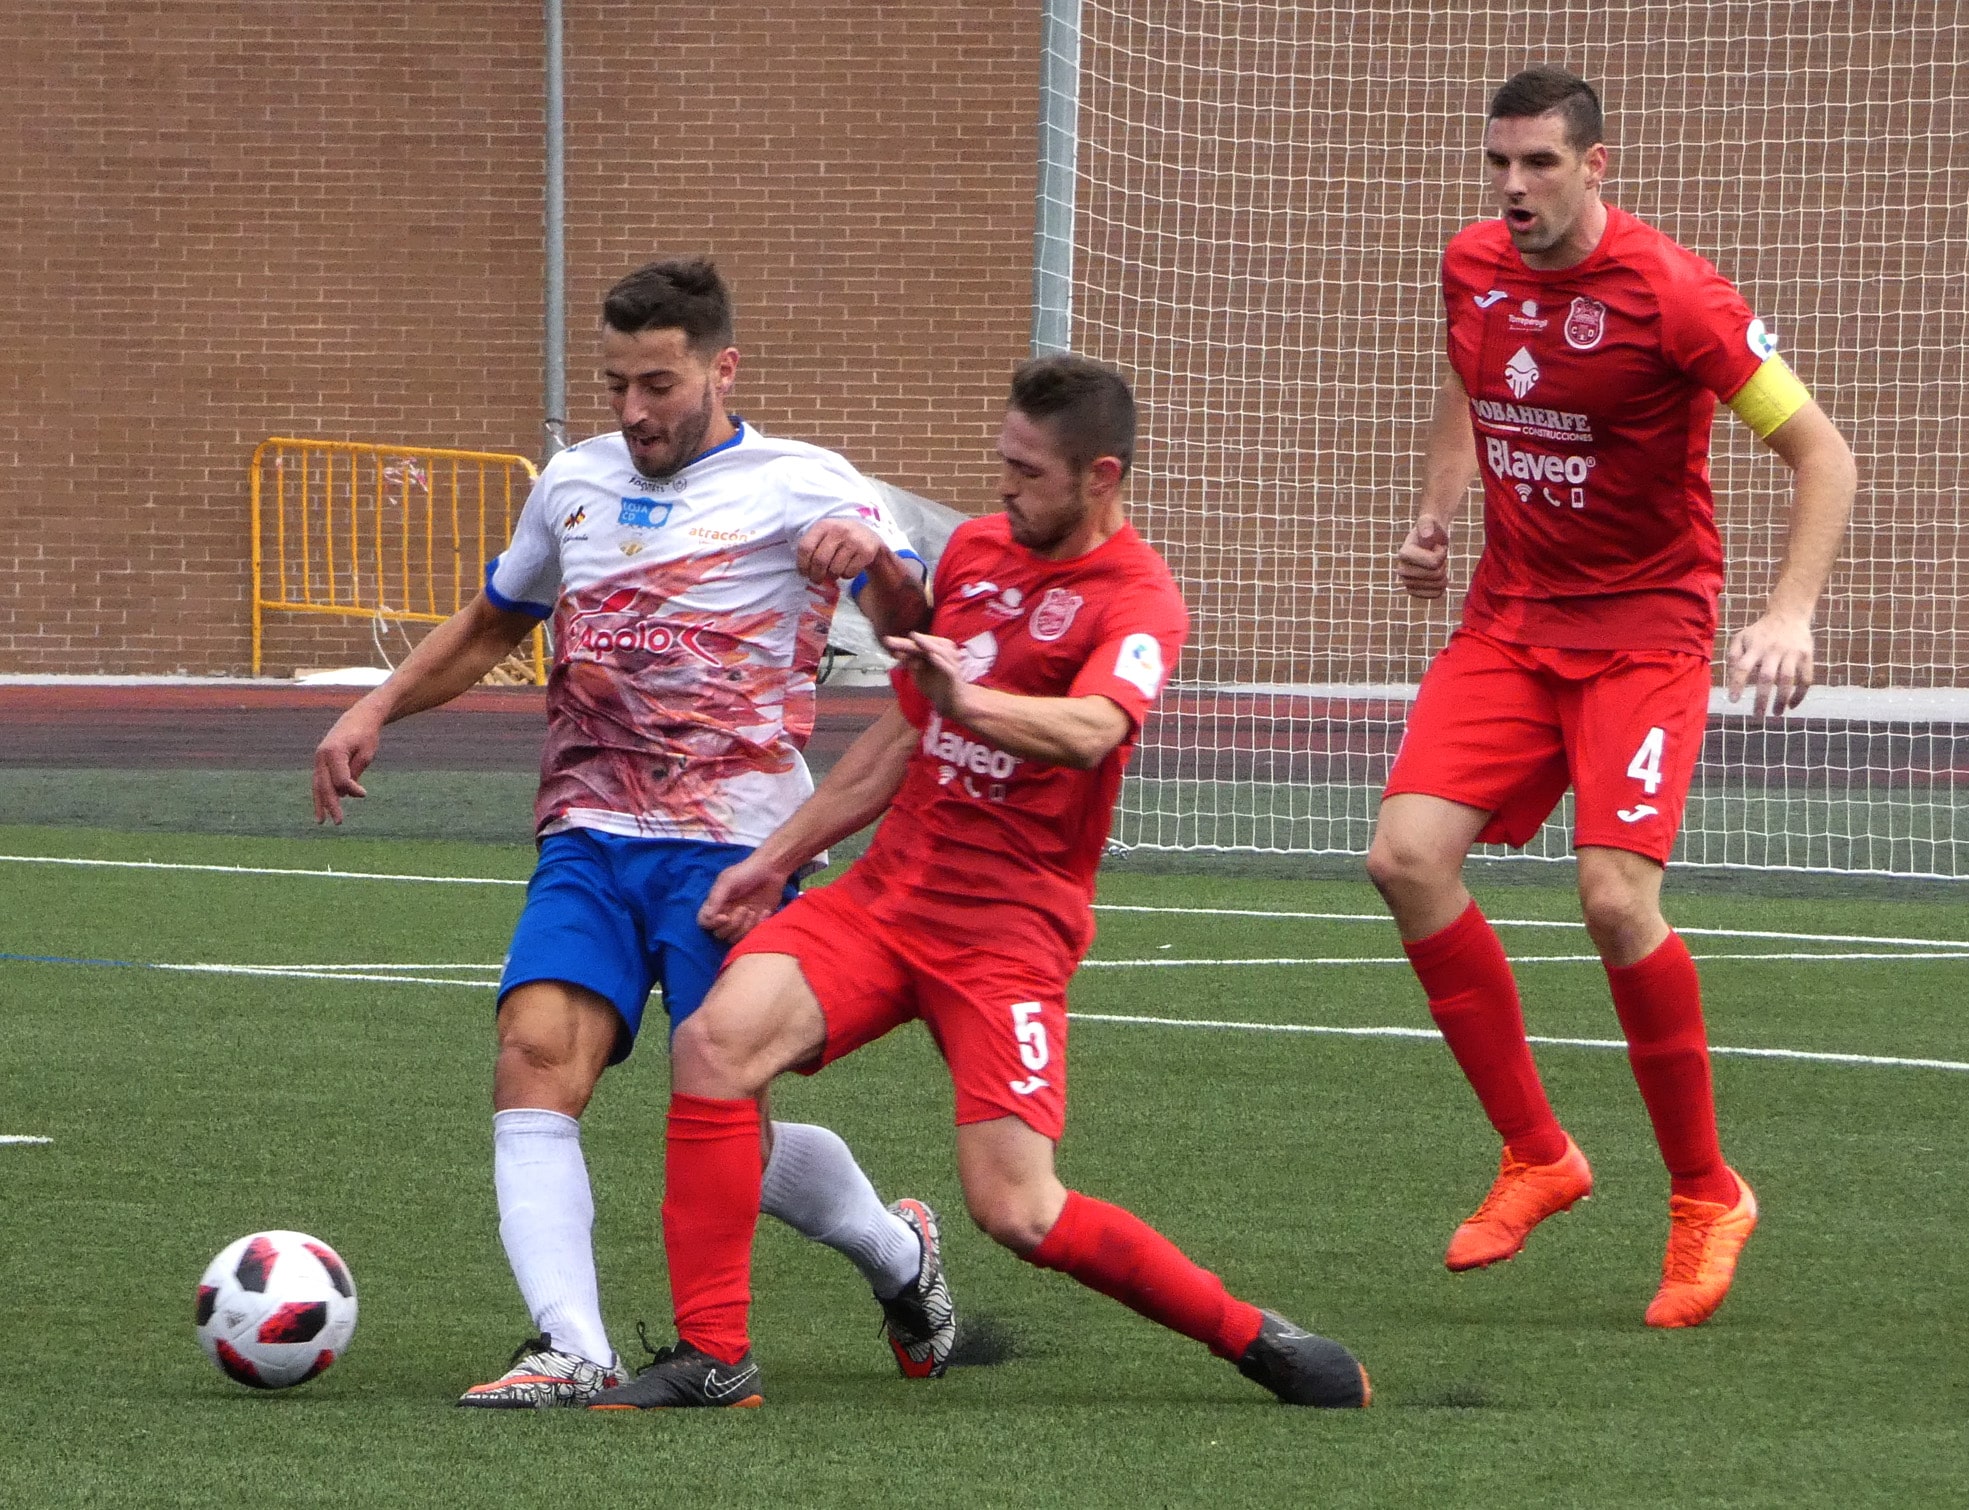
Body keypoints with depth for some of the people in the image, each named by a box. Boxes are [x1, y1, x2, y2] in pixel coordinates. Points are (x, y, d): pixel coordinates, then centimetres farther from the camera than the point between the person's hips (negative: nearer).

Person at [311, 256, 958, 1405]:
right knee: (535, 1059, -20)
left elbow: (918, 634, -10)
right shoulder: (575, 483, 15)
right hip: (588, 840, 4)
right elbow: (489, 628, 31)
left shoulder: (799, 488, -1)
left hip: (728, 847, -4)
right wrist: (375, 711, 17)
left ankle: (899, 1251, 27)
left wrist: (876, 556, -32)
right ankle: (571, 1351, -26)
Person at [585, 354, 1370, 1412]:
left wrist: (970, 701, -52)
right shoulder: (975, 550, 12)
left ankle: (1253, 1340, 6)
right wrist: (781, 857, 22)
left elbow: (1090, 731, -33)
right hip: (887, 889, 6)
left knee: (1018, 1213, -16)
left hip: (1011, 926, -6)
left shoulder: (1138, 601, -11)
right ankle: (712, 1358, -15)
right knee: (718, 1037, -20)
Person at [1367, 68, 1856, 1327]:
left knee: (1616, 895, -21)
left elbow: (1822, 453, -16)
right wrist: (1436, 512, 9)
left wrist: (1792, 612, -28)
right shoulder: (1474, 268, 2)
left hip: (1643, 630, -6)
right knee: (1408, 856, -11)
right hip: (1511, 617, 6)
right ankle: (1536, 1155, 5)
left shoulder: (1672, 295, -18)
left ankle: (1707, 1196, -1)